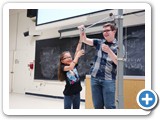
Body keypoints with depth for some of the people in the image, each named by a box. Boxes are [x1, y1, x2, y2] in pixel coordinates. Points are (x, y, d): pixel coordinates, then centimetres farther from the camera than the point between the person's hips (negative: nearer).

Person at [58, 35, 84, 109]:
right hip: (68, 93, -5)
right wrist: (77, 56, -31)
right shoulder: (63, 67, -11)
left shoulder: (74, 64, 1)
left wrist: (81, 39, -15)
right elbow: (70, 67, -33)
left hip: (77, 92, 5)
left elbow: (77, 51, -8)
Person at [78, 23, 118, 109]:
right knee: (97, 106, 10)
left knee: (109, 106, -5)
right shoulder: (99, 42, 11)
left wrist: (109, 51, -20)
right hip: (95, 78, 4)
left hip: (108, 80, -4)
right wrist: (82, 31, -13)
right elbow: (85, 40, 6)